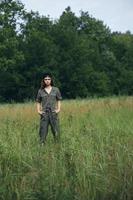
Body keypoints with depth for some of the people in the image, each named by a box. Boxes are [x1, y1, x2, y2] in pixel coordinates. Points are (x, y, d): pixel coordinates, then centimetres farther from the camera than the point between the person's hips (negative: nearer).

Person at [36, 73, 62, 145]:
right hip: (44, 113, 0)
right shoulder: (40, 91, 7)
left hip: (54, 113, 0)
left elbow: (59, 100, 10)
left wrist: (58, 109, -3)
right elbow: (38, 102, 12)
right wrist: (38, 110, -1)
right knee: (43, 130, 0)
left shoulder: (56, 89, 7)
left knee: (56, 130, 1)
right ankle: (42, 144, 6)